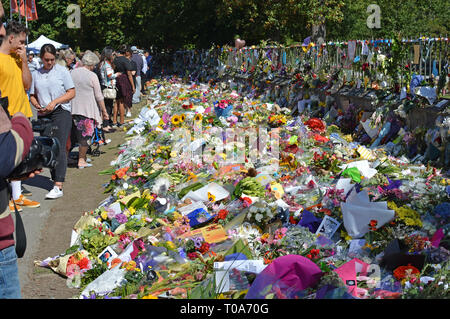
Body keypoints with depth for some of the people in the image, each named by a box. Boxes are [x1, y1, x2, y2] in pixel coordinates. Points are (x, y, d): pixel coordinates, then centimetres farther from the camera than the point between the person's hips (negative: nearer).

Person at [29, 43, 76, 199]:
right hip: (43, 116, 5)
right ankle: (55, 178, 19)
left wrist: (54, 102, -13)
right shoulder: (36, 74, 11)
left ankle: (58, 187, -19)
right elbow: (32, 96, 17)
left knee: (59, 148, -14)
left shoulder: (62, 71, 1)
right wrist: (38, 106, -5)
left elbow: (71, 93, -1)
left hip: (61, 112, -5)